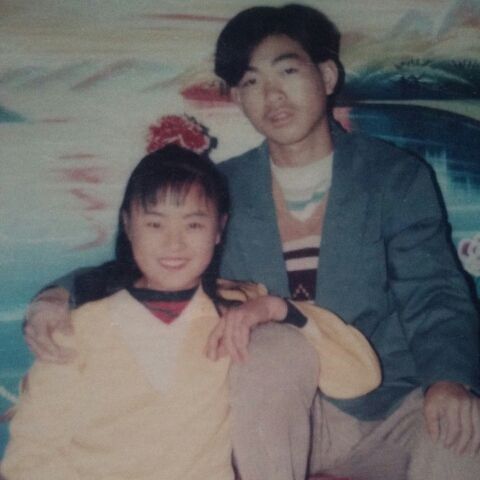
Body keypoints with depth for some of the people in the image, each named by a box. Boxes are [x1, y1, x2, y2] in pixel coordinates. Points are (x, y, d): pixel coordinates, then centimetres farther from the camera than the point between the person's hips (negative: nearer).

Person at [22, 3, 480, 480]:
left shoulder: (398, 178, 1)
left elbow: (433, 298, -5)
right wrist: (63, 298, -11)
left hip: (392, 406, 0)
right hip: (276, 414, 1)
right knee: (275, 346, -32)